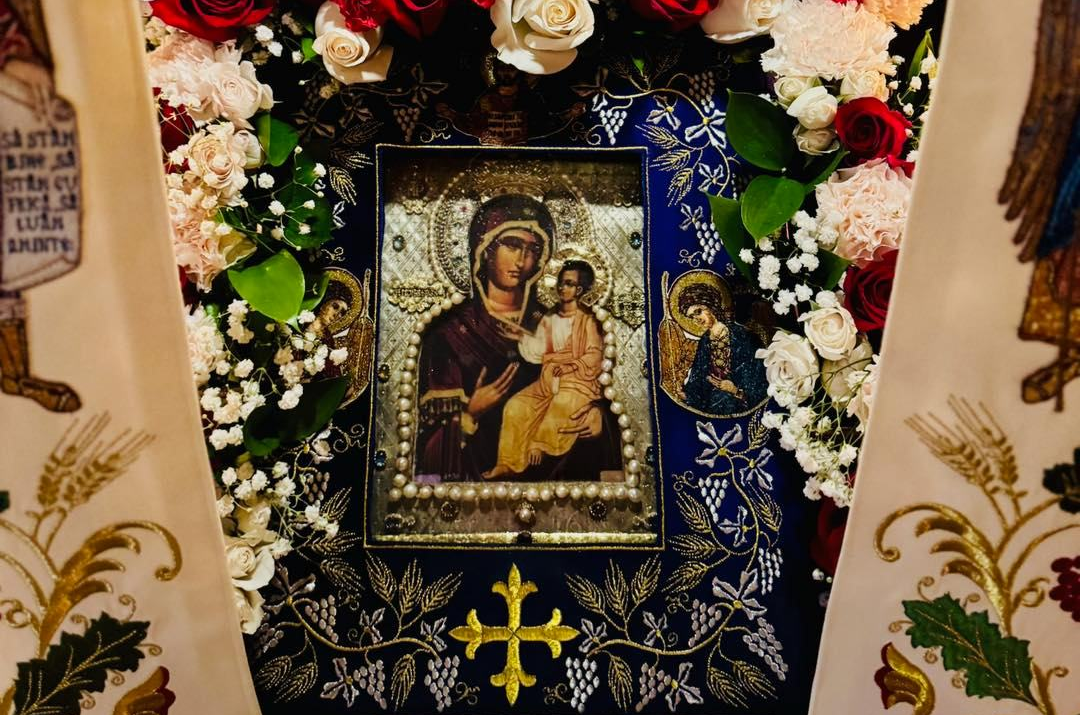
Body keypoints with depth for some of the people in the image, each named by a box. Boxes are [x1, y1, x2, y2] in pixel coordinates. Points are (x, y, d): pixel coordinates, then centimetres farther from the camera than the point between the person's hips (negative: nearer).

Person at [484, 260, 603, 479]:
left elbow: (593, 357, -8)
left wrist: (566, 368, -15)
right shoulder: (549, 319, 13)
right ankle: (508, 462, -10)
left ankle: (537, 446, -14)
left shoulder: (587, 321, -2)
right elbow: (537, 351, 5)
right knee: (515, 406, -13)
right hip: (548, 380, 5)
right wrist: (521, 336, -11)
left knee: (561, 405, -36)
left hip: (579, 381, -5)